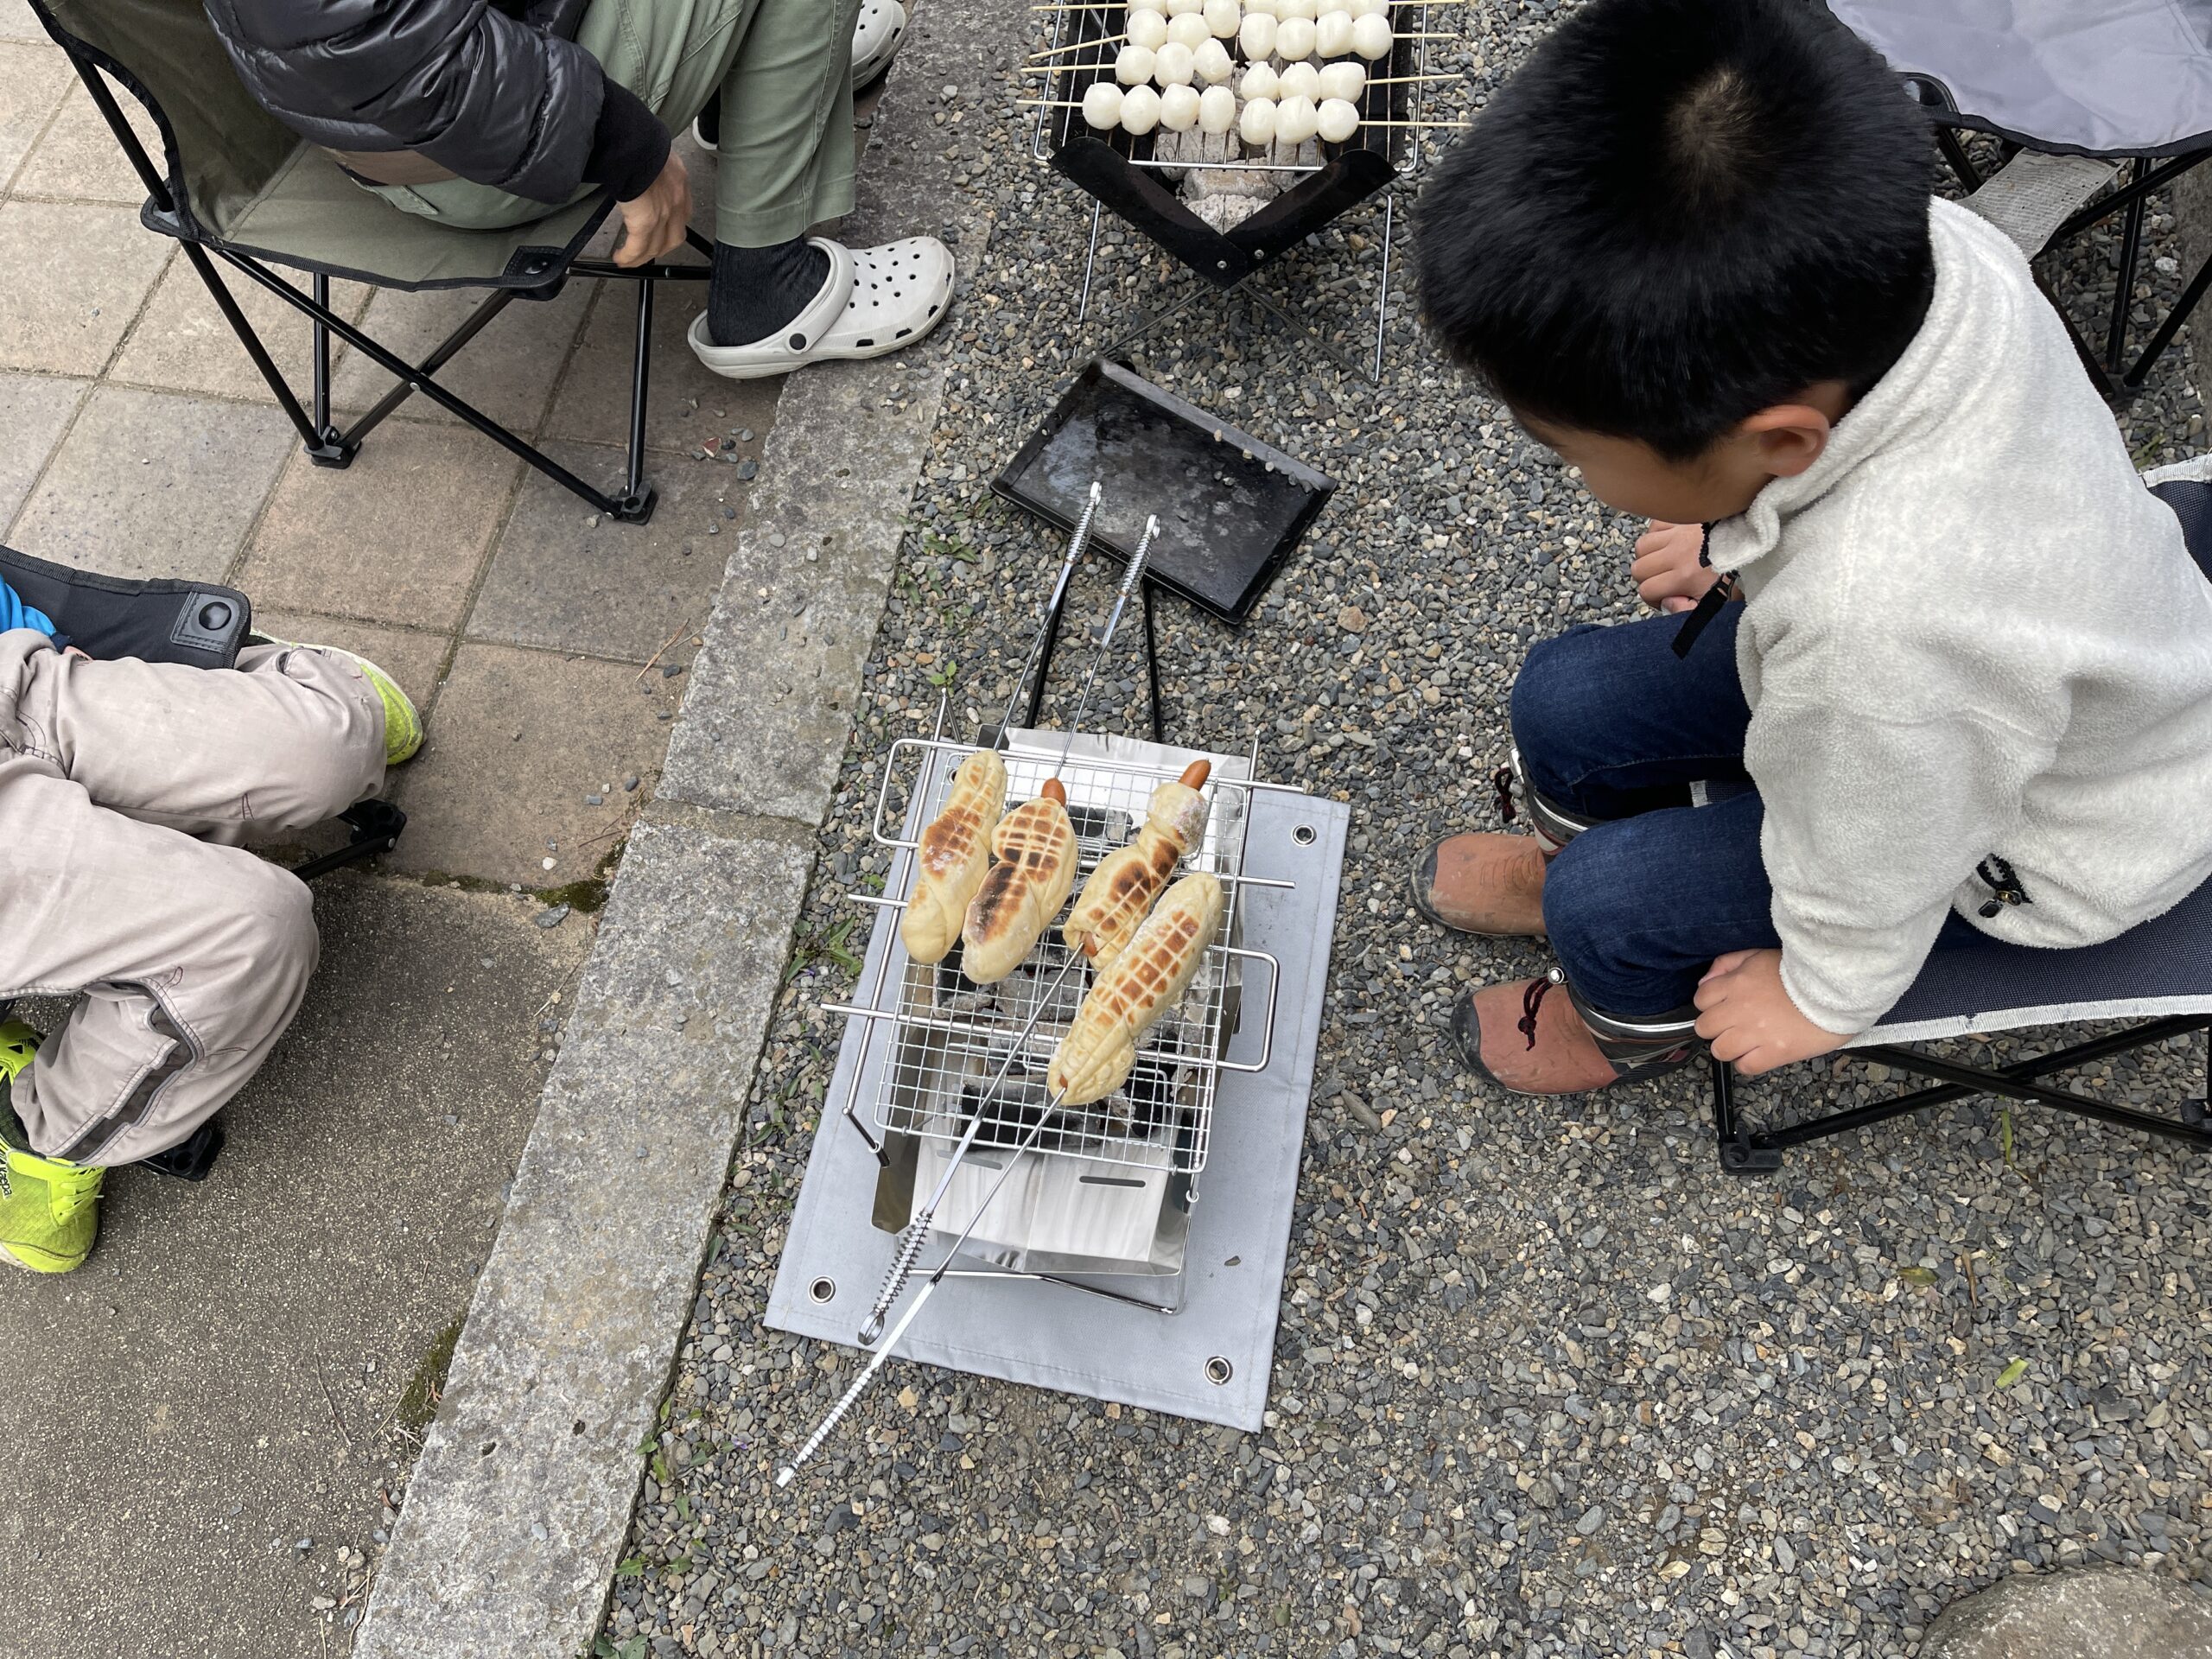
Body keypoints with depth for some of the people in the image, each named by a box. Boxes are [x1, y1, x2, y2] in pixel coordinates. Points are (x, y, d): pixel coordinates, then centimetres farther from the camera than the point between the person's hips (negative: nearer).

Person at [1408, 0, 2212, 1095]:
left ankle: (1640, 1025, 31)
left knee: (1608, 904, -7)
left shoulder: (1878, 622, -48)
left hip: (2044, 853, -6)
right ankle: (1573, 862, 39)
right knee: (1564, 703, 4)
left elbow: (1866, 878, -26)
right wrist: (1744, 533, 12)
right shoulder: (1911, 247, -28)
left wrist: (1823, 998, -5)